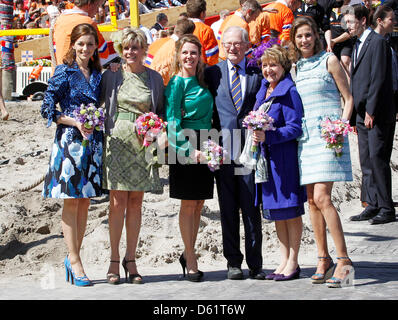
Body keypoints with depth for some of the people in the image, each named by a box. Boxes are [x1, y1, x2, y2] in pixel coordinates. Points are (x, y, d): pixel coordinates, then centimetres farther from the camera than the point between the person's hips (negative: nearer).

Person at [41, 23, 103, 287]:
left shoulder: (97, 74, 12)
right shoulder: (64, 72, -3)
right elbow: (47, 108, -5)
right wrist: (75, 122, -15)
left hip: (93, 141, 5)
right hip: (70, 140, -5)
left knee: (85, 202, 7)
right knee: (71, 202, -3)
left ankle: (73, 257, 15)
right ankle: (75, 262, 1)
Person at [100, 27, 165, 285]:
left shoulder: (155, 78, 9)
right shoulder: (112, 75, 5)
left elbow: (162, 111, 15)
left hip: (143, 145, 2)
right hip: (117, 141, -1)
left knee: (136, 203, 5)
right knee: (118, 202, -4)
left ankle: (131, 260, 12)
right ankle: (114, 260, 3)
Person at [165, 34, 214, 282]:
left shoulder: (202, 82, 12)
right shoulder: (177, 82, -8)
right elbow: (173, 121, -13)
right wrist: (189, 149, -19)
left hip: (204, 147, 6)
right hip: (185, 147, -6)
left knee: (199, 204, 9)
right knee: (188, 204, -1)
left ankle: (188, 254, 22)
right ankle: (192, 261, 6)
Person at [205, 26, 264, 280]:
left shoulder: (257, 73, 9)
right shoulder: (212, 73, 10)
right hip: (223, 149, 1)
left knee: (252, 208, 0)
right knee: (228, 210, 5)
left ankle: (255, 264, 7)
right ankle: (233, 262, 13)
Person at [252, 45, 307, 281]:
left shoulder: (290, 91, -11)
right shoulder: (263, 90, 13)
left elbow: (295, 128, -15)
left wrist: (267, 137, -23)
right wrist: (256, 133, 6)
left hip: (285, 157, -8)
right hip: (266, 157, 8)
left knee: (291, 211, 0)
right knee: (275, 211, 12)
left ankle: (293, 263, 7)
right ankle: (284, 260, 21)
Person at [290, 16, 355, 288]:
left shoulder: (329, 60, 0)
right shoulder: (295, 67, 14)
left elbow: (348, 98, 0)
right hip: (305, 137, 6)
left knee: (322, 197, -16)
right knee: (312, 200, 4)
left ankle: (344, 260, -12)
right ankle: (323, 258, 11)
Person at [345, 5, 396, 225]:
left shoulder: (378, 42, -9)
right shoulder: (358, 45, 18)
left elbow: (379, 79, -16)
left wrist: (371, 112, -18)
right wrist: (356, 114, 13)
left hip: (378, 114, -9)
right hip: (363, 114, 9)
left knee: (377, 159, -9)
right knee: (366, 162, 9)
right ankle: (373, 206, 14)